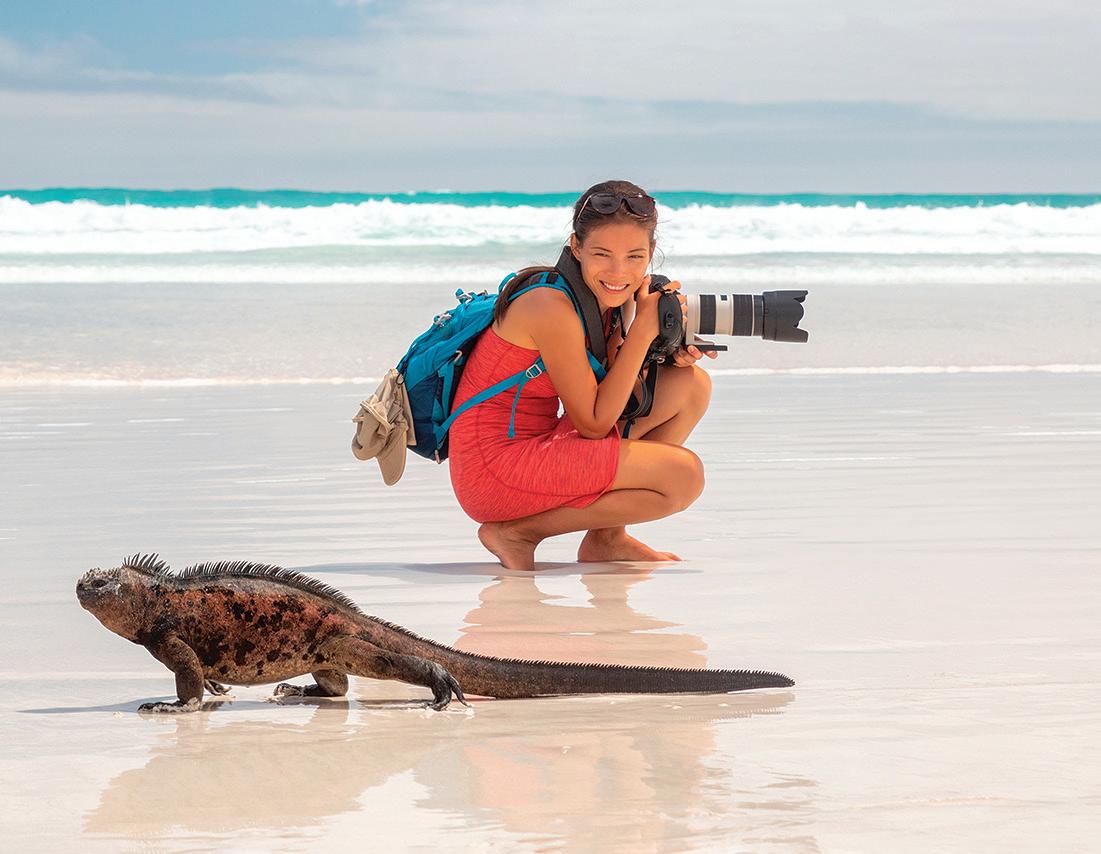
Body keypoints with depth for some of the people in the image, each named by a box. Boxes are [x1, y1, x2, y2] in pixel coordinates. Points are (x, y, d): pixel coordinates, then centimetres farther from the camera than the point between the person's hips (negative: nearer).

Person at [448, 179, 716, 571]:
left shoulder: (604, 298, 6)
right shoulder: (552, 307, -21)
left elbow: (615, 395, 12)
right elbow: (594, 424, -17)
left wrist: (669, 355, -6)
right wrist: (643, 330, -17)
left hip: (538, 447, 9)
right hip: (496, 466, -9)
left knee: (691, 385, 7)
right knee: (682, 475, -18)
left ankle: (606, 538, 9)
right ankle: (518, 532, -7)